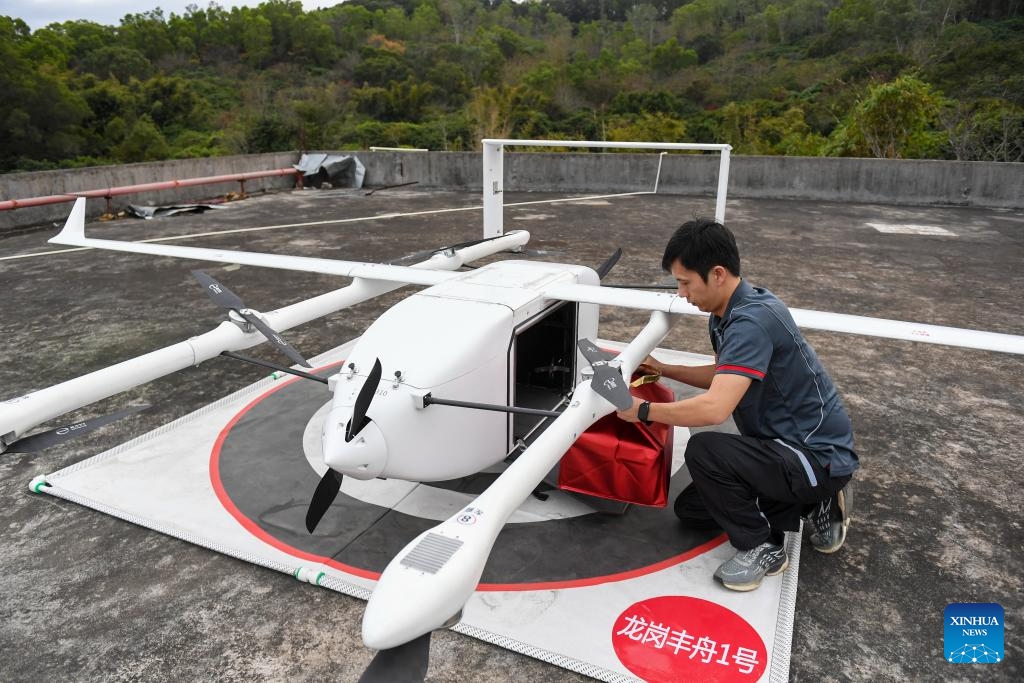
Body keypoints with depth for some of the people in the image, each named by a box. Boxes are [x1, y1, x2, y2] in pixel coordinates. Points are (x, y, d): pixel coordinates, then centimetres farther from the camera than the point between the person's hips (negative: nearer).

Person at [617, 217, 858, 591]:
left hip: (820, 457, -10)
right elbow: (725, 376, 19)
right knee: (690, 508, 12)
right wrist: (663, 369, 9)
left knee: (704, 449, -30)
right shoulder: (726, 312, 1)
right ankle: (815, 502, 17)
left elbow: (715, 409, -39)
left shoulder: (752, 321, -29)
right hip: (786, 445, 10)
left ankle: (761, 546, -6)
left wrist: (644, 410, -25)